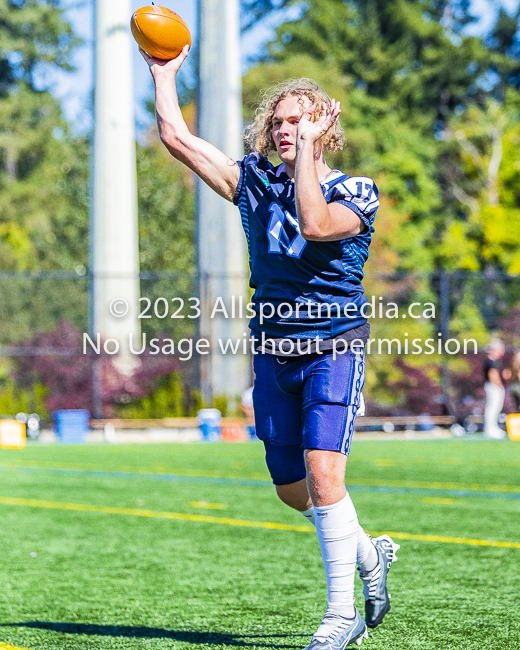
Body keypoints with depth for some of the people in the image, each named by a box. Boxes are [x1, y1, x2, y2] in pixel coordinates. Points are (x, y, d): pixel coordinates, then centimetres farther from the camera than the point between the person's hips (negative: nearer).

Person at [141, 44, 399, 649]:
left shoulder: (357, 192, -6)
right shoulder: (256, 183, 6)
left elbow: (314, 225, -27)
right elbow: (177, 138, 2)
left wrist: (307, 146, -24)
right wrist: (163, 73, 5)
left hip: (334, 350, -5)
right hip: (273, 355, 5)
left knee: (322, 475, -19)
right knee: (292, 490, 10)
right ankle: (368, 553, 37)